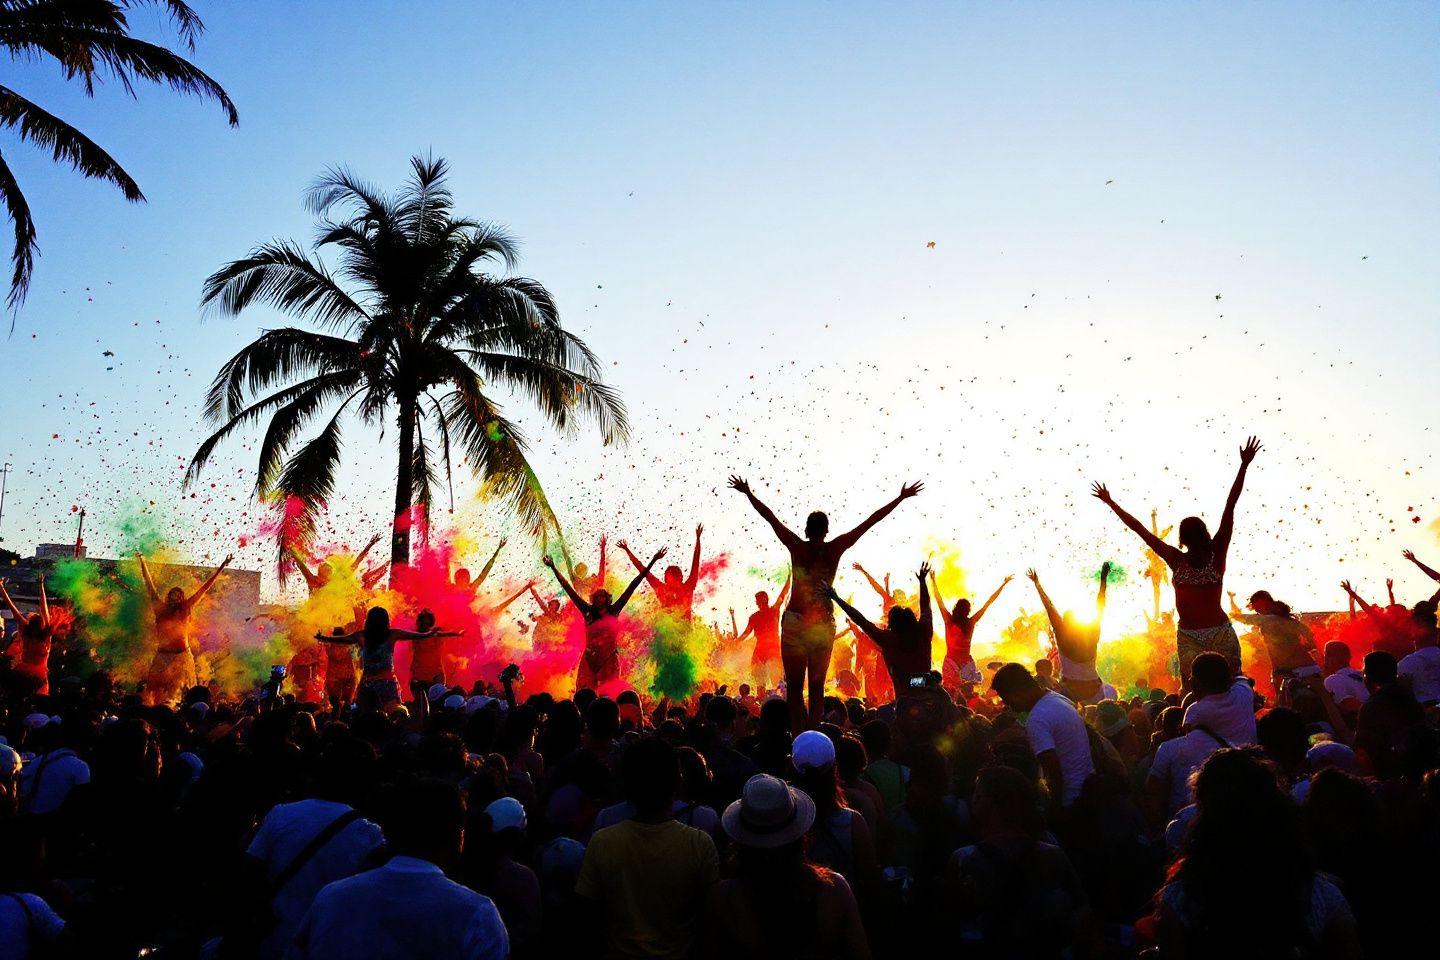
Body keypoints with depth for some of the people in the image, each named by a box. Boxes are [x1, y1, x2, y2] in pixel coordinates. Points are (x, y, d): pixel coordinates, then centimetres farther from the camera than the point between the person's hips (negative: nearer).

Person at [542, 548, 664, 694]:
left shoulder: (614, 611, 4)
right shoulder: (588, 612, 5)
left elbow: (632, 586, 3)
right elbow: (569, 590, 4)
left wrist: (652, 561, 4)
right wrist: (553, 569, 4)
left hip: (610, 659, 0)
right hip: (590, 659, 0)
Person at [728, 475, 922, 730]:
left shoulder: (797, 547, -4)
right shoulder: (835, 549, -3)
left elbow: (769, 516, 4)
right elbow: (871, 520, 0)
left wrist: (748, 492, 15)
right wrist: (901, 498, 4)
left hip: (794, 623, -1)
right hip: (824, 625, 1)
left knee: (794, 687, 4)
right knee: (817, 688, 10)